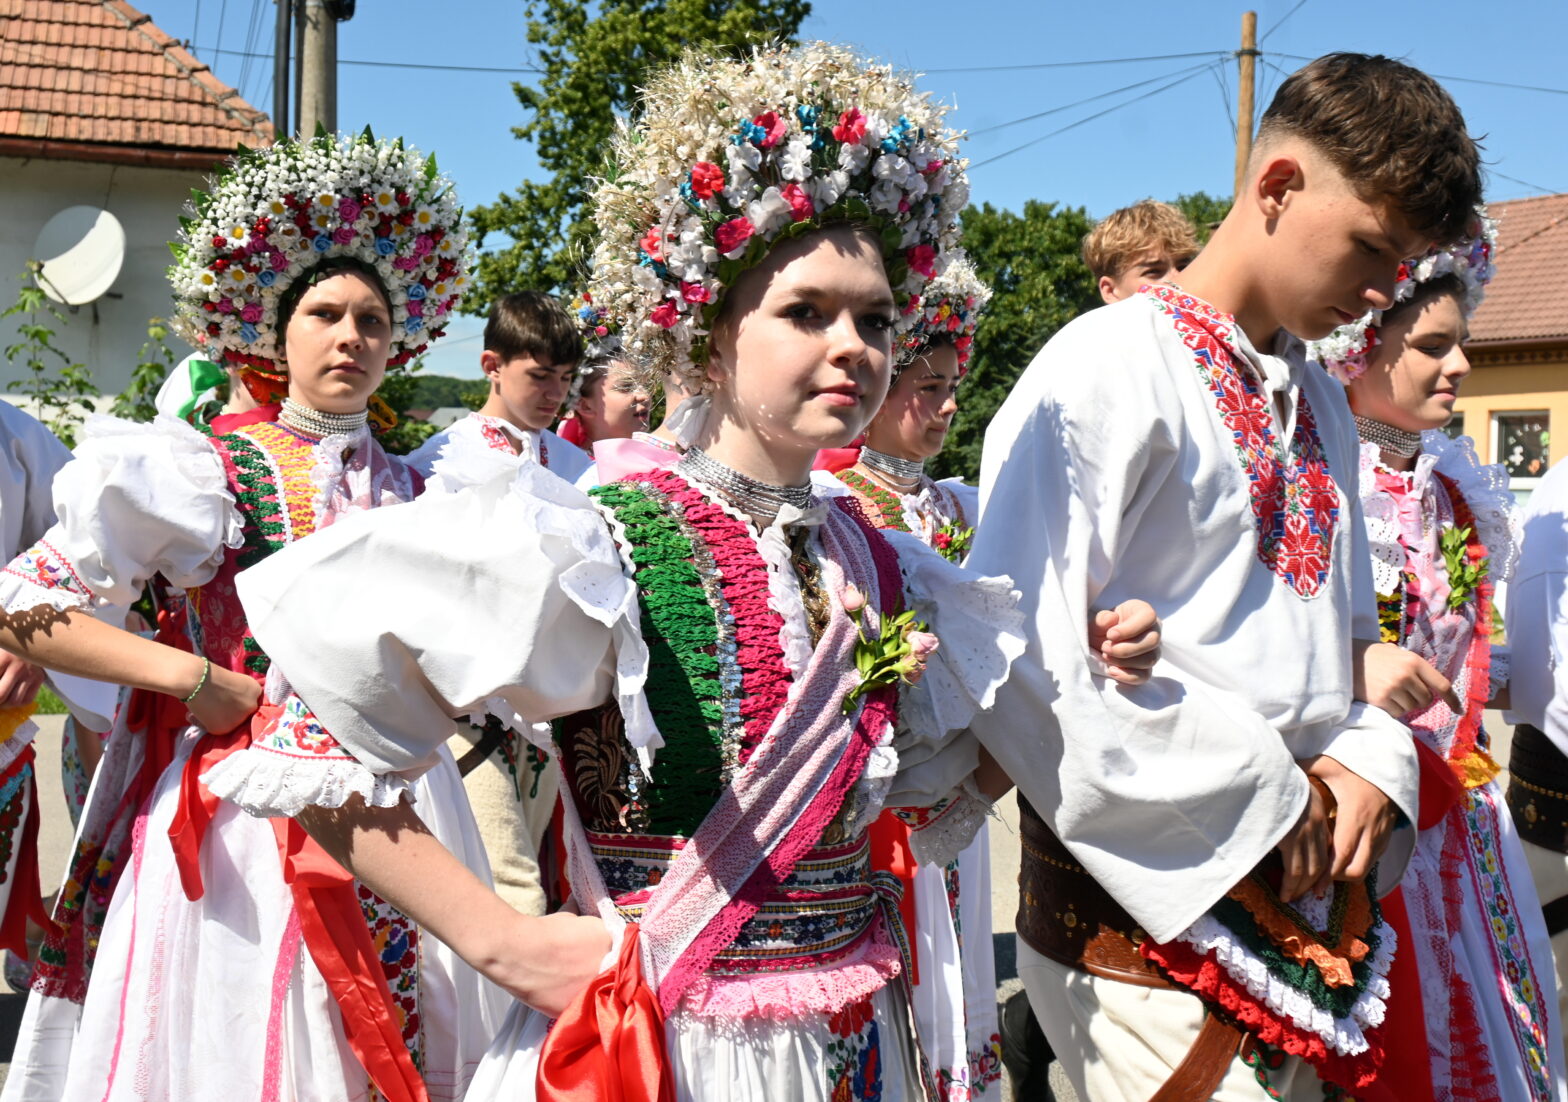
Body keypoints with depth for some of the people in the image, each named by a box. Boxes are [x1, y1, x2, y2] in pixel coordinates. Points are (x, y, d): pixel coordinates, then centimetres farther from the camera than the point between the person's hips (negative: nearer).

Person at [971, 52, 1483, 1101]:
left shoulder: (1319, 403, 14)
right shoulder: (1107, 369, -12)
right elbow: (1023, 665, -22)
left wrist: (1369, 763, 1)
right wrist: (1263, 797, -14)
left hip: (1309, 895, 8)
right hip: (1153, 911, -8)